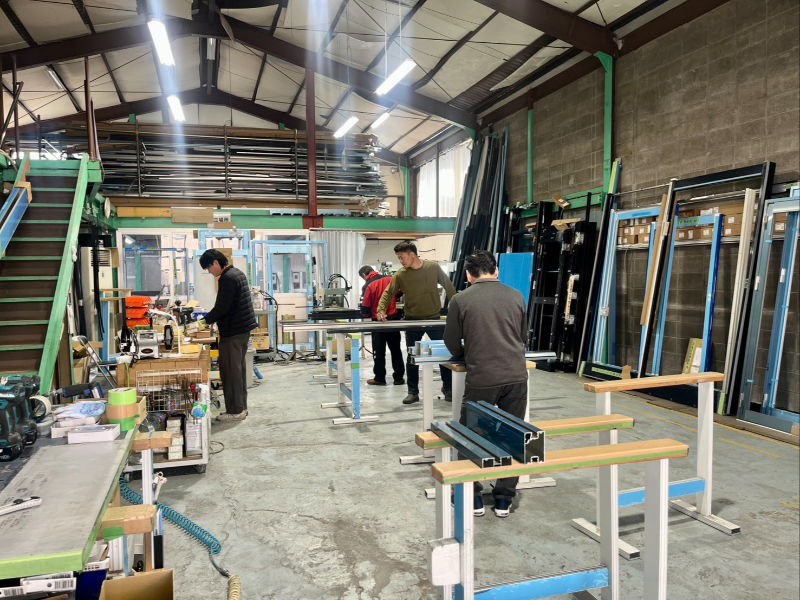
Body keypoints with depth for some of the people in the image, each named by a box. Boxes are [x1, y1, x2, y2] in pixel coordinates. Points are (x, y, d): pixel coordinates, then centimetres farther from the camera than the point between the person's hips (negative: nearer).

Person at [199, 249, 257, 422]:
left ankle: (235, 411, 3)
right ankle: (241, 407, 23)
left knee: (231, 370, -3)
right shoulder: (238, 273, 15)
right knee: (240, 368, 15)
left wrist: (205, 321, -7)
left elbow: (221, 307, -21)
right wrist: (211, 319, 18)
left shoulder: (227, 279, -17)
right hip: (244, 328, 10)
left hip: (232, 332, -10)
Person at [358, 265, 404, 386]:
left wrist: (366, 315, 10)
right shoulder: (390, 280, 0)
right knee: (395, 349, 11)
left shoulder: (368, 286, -11)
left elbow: (365, 307, -10)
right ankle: (399, 377, 16)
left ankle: (379, 378, 14)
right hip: (394, 318, 4)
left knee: (379, 351, 8)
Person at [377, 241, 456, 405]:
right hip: (412, 320, 0)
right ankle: (413, 392, 17)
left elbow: (448, 286, 4)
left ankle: (448, 388, 23)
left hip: (434, 318, 0)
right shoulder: (400, 275, -5)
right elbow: (388, 293, -4)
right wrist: (381, 311, -20)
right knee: (412, 357, 5)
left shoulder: (433, 267, -4)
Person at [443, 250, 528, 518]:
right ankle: (504, 500, 22)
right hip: (516, 377, 3)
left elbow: (452, 345, 7)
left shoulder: (461, 300, -2)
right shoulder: (516, 297, 7)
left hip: (481, 381, -3)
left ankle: (473, 498, 22)